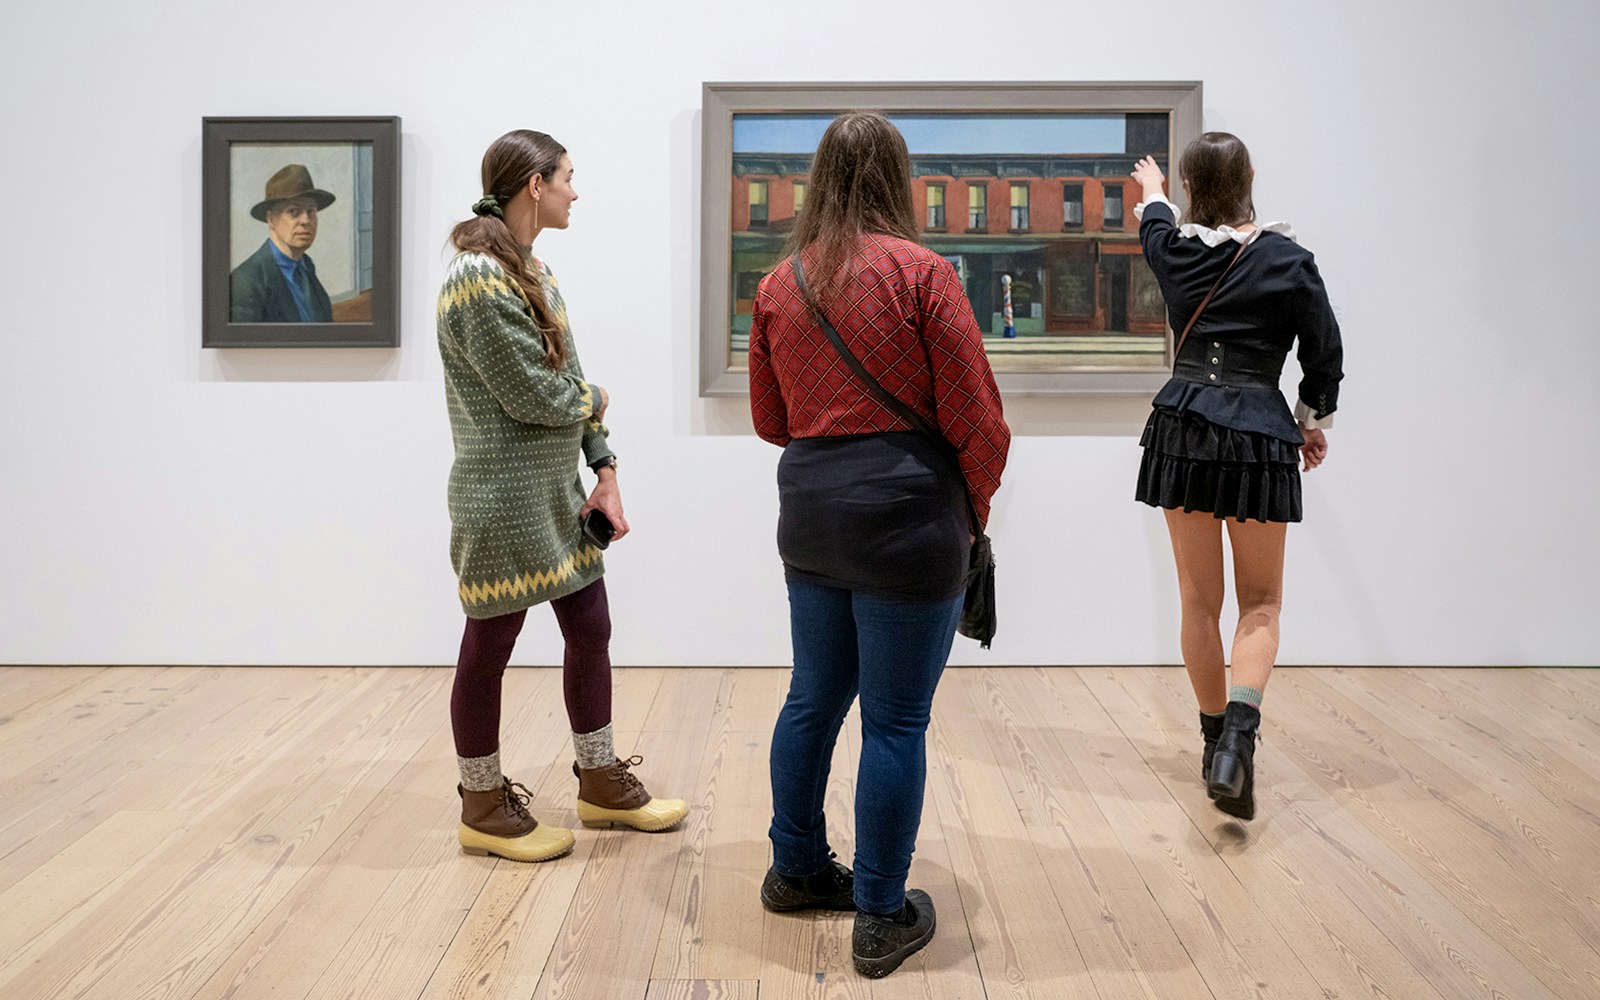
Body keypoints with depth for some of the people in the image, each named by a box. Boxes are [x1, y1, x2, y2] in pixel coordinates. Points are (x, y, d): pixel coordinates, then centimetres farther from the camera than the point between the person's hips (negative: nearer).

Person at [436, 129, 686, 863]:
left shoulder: (533, 271, 11)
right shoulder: (479, 277, -18)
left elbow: (571, 380, 11)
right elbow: (536, 396, -20)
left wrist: (604, 472, 4)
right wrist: (596, 399, 1)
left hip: (558, 492, 9)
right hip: (503, 500, -9)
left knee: (591, 631, 15)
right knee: (488, 649, 6)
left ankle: (602, 784, 31)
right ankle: (484, 808, 22)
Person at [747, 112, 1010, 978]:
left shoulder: (778, 285, 6)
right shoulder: (922, 273, -10)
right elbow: (975, 418, -9)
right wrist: (976, 508, 6)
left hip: (810, 514, 6)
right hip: (905, 516, -6)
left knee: (814, 696, 19)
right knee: (895, 720, 3)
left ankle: (796, 870, 34)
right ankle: (882, 919, 13)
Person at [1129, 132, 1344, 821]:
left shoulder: (1174, 248, 2)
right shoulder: (1287, 258, -6)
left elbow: (1155, 221, 27)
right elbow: (1325, 351, 1)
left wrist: (1151, 189, 50)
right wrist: (1314, 420, 18)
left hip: (1183, 431, 2)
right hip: (1259, 434, -2)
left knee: (1200, 598, 13)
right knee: (1260, 603, 8)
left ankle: (1216, 742, 22)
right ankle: (1238, 739, -13)